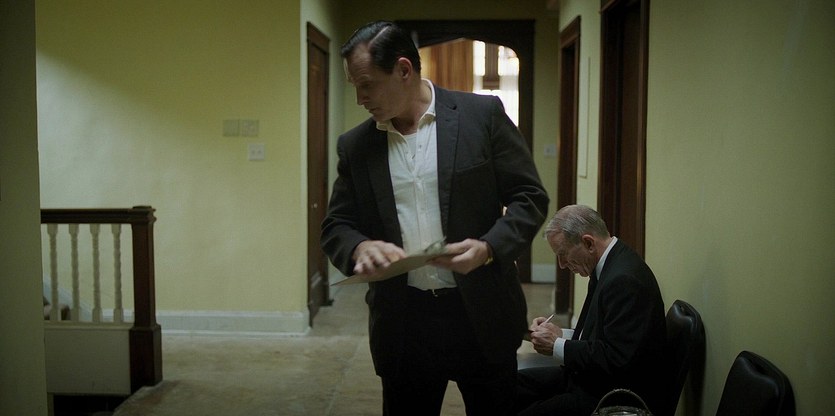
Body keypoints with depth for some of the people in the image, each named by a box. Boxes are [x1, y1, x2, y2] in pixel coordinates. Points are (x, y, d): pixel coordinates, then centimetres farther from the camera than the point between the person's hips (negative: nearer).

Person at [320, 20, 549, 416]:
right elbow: (335, 226, 8)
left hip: (480, 314, -2)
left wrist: (489, 248, -20)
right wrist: (360, 247, -16)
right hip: (401, 323, 2)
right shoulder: (354, 144, 5)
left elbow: (530, 197, -3)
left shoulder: (482, 114, -4)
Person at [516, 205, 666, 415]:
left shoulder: (624, 279, -25)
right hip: (594, 378, 10)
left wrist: (557, 346, -18)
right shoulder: (609, 266, 5)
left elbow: (615, 359, -27)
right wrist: (560, 334, 1)